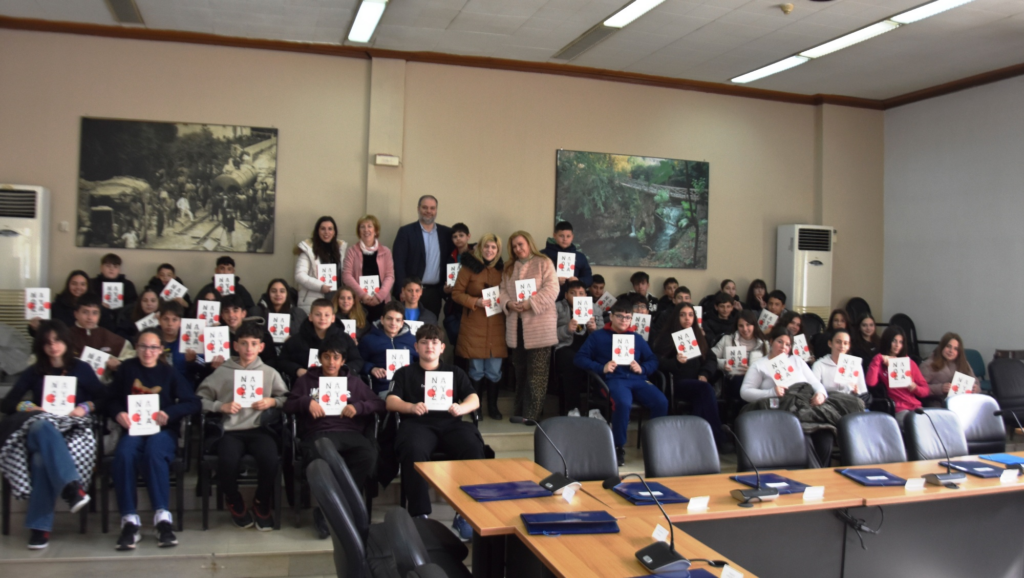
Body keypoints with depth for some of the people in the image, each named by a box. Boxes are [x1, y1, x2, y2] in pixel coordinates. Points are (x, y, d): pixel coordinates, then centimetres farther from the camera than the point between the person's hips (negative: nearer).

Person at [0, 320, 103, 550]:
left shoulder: (81, 369, 16)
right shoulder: (33, 373, 20)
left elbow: (102, 399, 12)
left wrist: (85, 407, -8)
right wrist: (30, 407, -7)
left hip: (71, 430, -1)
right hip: (38, 429, 1)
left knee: (42, 459, -37)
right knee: (42, 426, -42)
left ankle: (39, 526, -39)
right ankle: (71, 486, -56)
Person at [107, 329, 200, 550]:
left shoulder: (169, 372, 9)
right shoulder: (127, 369, 13)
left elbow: (193, 403, 1)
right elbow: (111, 400, 14)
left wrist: (170, 414, -15)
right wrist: (118, 414, -8)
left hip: (162, 430, -1)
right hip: (132, 429, 1)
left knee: (153, 452, -35)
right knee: (123, 455, -32)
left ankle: (163, 518, -33)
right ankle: (129, 521, -28)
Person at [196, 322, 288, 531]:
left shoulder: (270, 373, 16)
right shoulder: (223, 372, 12)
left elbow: (287, 398, 16)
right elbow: (199, 398, 7)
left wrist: (272, 401, -3)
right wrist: (221, 406, -8)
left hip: (259, 428, 1)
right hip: (230, 430, 0)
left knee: (270, 459, -30)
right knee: (227, 462, -31)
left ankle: (261, 504, 3)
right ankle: (235, 503, 6)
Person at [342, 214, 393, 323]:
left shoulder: (385, 252, 10)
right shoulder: (352, 251, 7)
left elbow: (390, 275, 3)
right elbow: (346, 275, -2)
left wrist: (380, 295, -13)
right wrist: (362, 294, -14)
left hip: (380, 301, 1)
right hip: (358, 301, -1)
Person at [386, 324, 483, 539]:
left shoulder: (455, 372, 25)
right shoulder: (405, 373, 22)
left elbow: (474, 400, 12)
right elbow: (391, 401, 8)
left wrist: (461, 408, -12)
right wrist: (412, 407, -15)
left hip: (450, 423, 1)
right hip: (417, 423, -1)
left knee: (474, 448, -32)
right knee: (413, 450, -38)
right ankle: (420, 514, -30)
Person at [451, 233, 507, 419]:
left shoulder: (502, 268, 9)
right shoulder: (469, 267, -3)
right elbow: (457, 293, -3)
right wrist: (476, 302, -16)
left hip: (496, 327, 3)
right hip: (474, 327, -3)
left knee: (494, 370, 4)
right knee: (476, 370, 3)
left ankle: (493, 407, 18)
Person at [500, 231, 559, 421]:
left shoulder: (544, 263, 0)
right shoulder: (509, 268, 18)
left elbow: (551, 289, -11)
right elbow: (503, 291, 12)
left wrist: (531, 303, -20)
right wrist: (508, 304, -10)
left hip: (539, 326, -6)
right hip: (516, 327, 6)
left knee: (537, 373, -4)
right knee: (520, 371, 11)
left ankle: (533, 414, -1)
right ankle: (520, 411, 19)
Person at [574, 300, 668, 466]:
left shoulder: (637, 338, 26)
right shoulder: (598, 336, 15)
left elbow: (653, 360, 21)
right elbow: (579, 358, 7)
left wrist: (642, 368, -2)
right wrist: (601, 368, -8)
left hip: (637, 380, 4)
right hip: (614, 379, -3)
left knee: (661, 402, -27)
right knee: (623, 403, -38)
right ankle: (619, 446, -17)